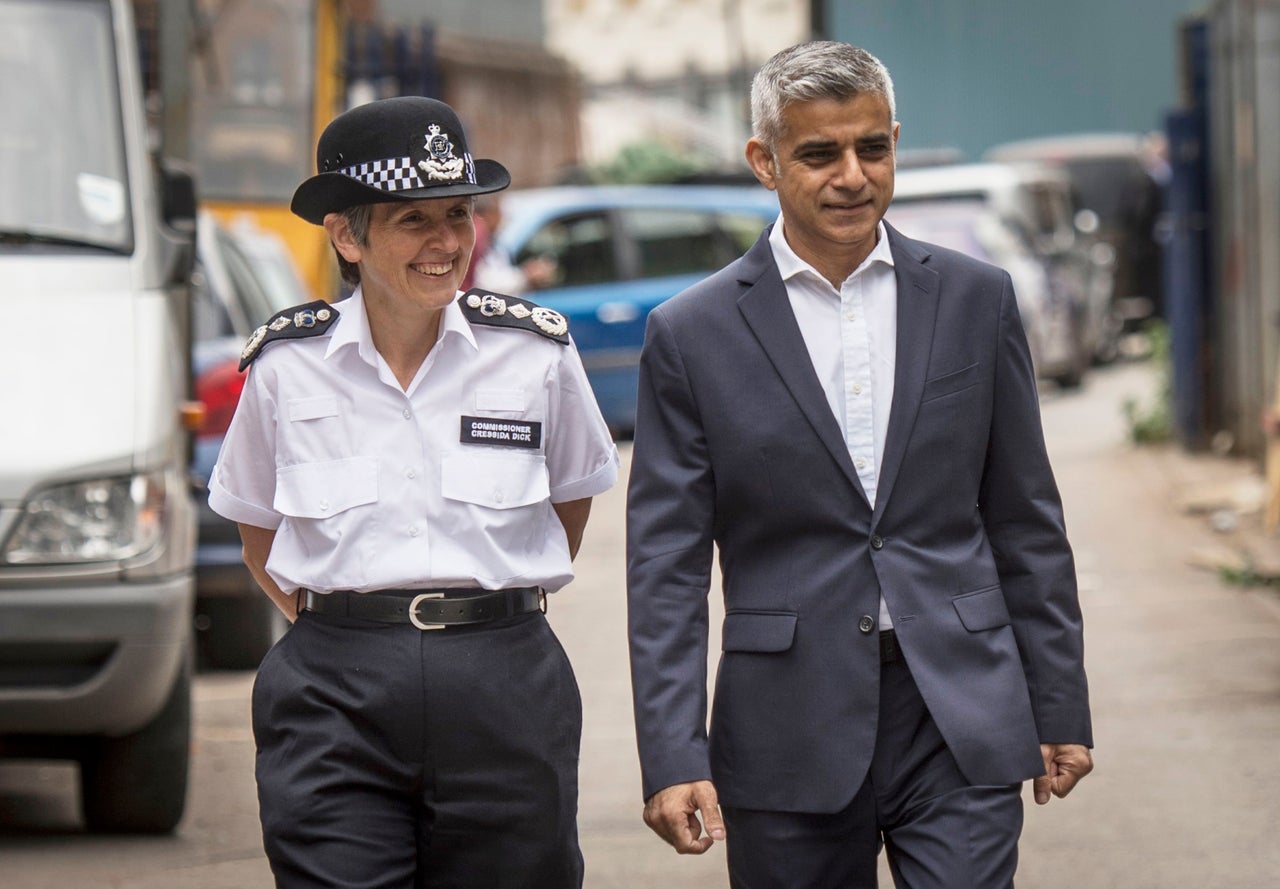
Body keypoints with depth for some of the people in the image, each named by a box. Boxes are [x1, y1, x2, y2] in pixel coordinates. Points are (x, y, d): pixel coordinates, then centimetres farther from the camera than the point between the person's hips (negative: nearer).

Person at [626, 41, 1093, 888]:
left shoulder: (975, 300, 7)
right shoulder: (694, 334, 1)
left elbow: (1027, 524, 11)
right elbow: (666, 566, -1)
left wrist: (1061, 709, 8)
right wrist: (673, 756, -8)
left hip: (961, 724, 1)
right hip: (790, 739, -1)